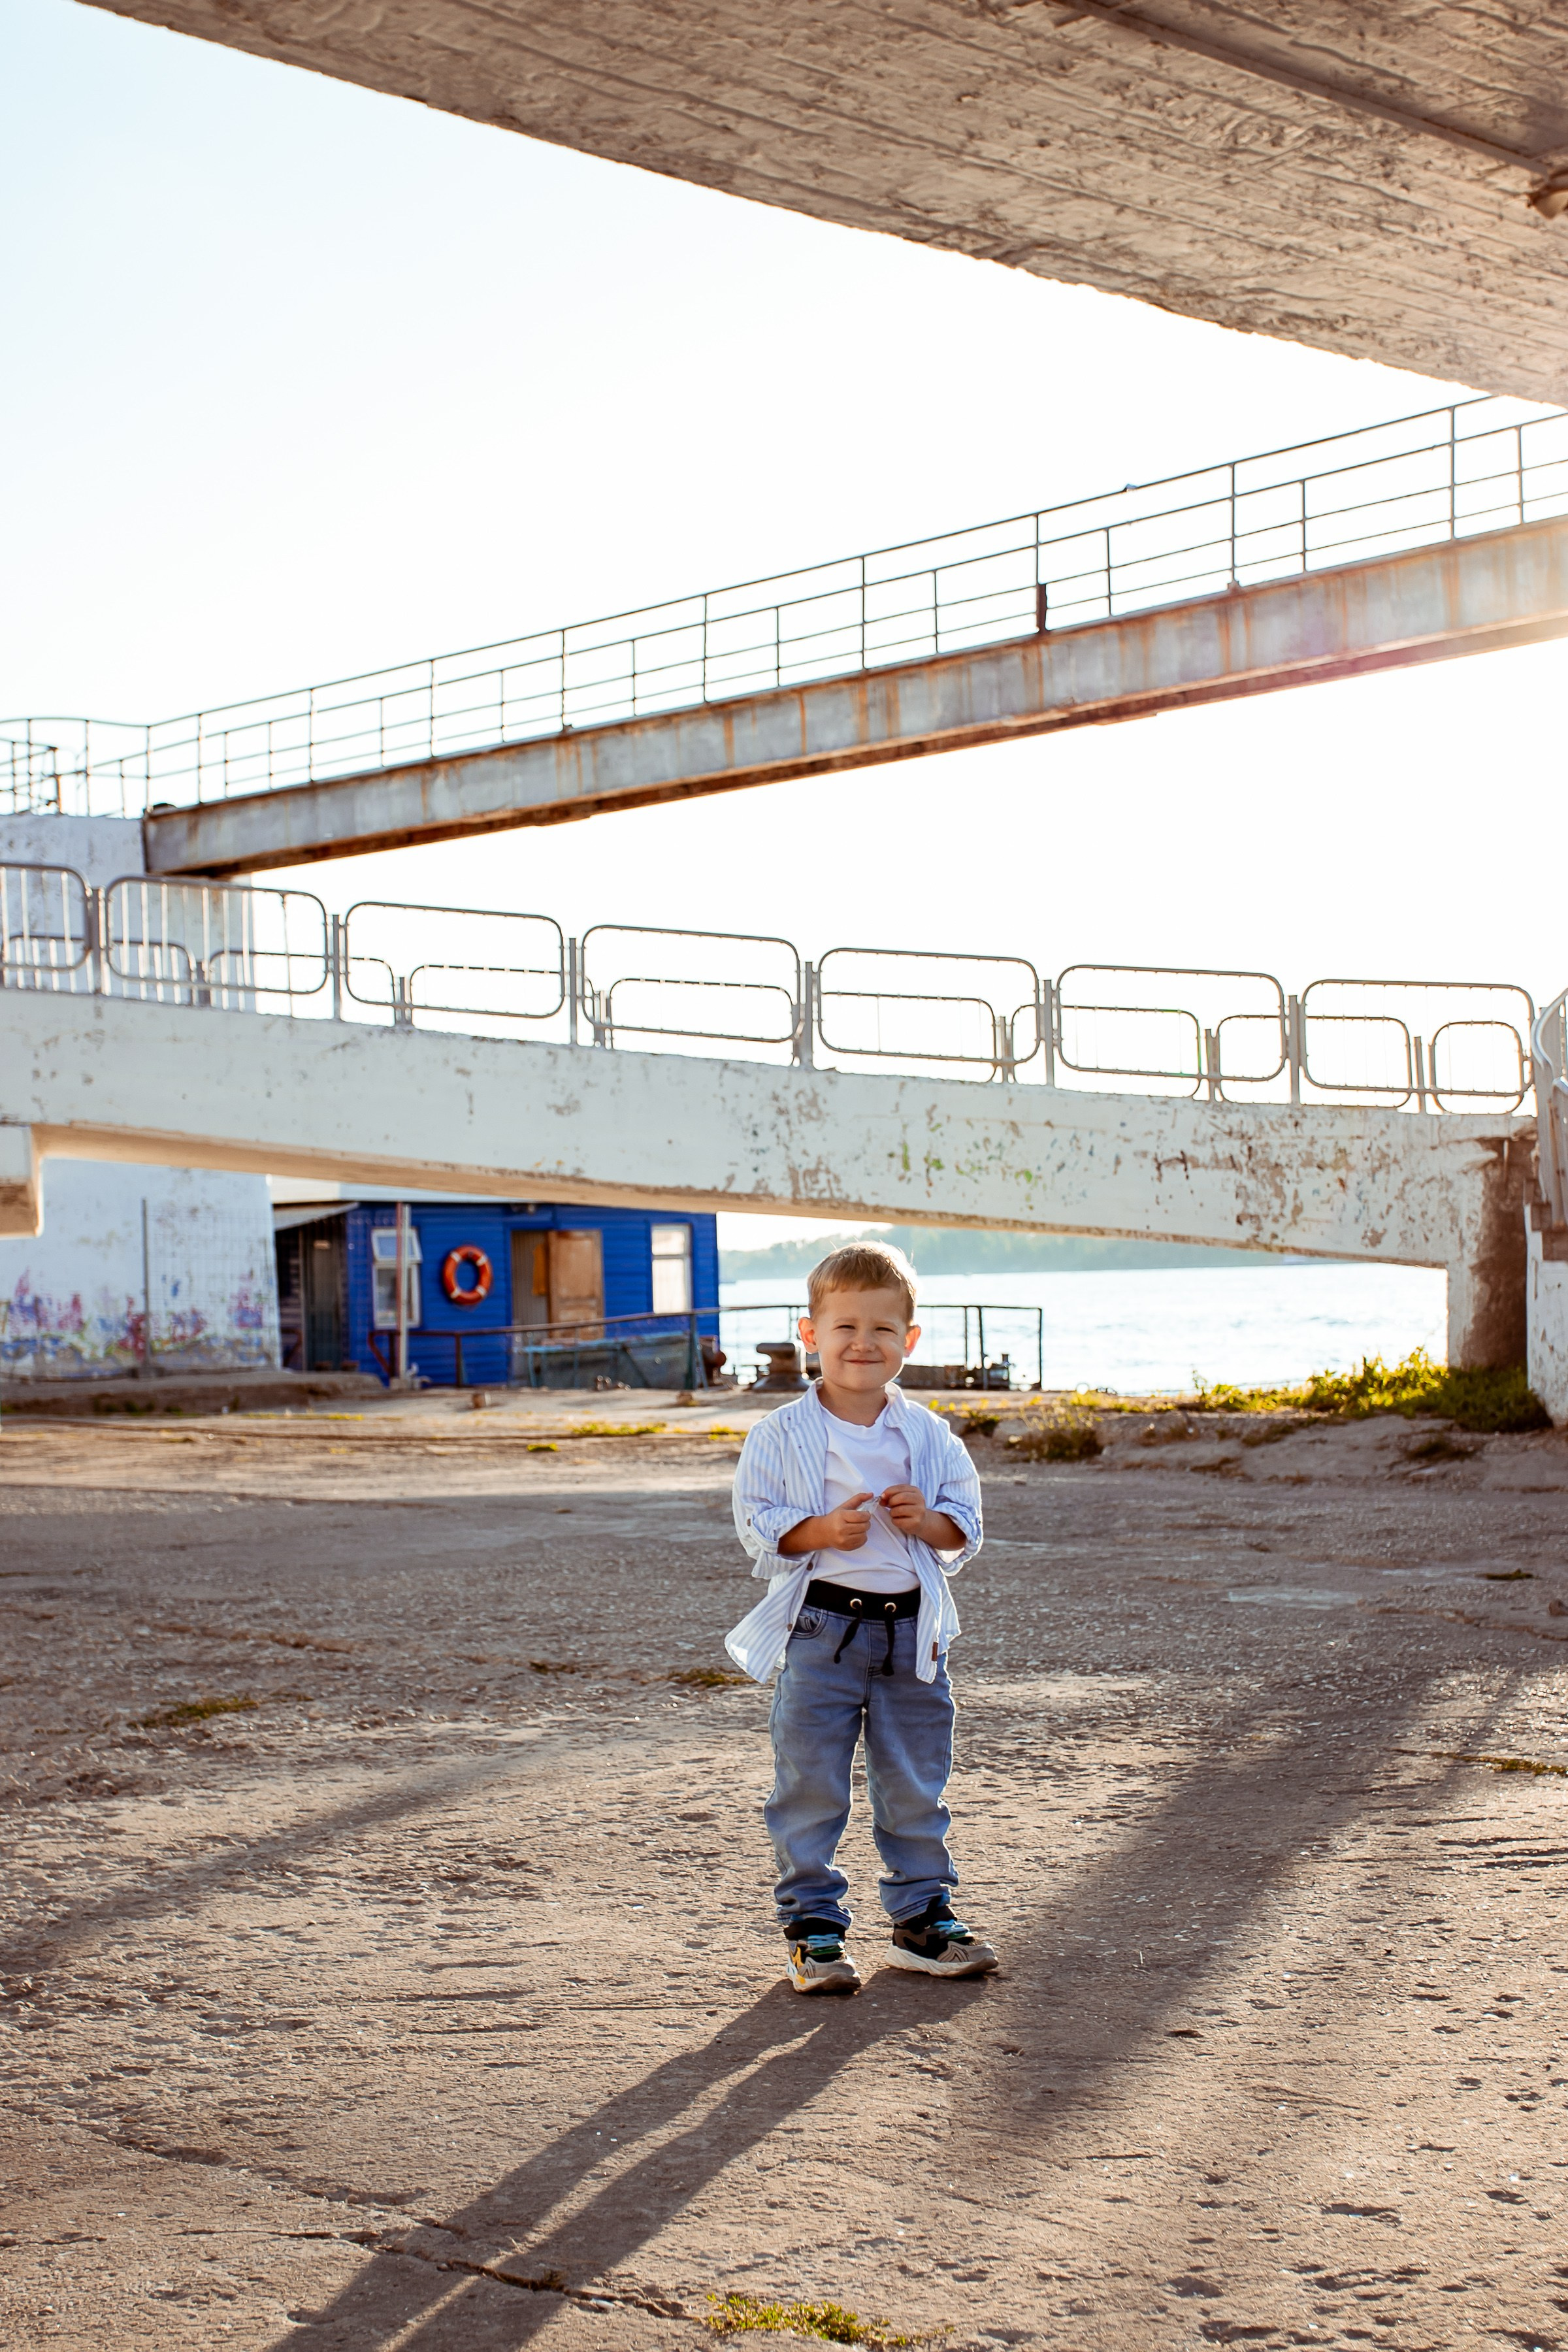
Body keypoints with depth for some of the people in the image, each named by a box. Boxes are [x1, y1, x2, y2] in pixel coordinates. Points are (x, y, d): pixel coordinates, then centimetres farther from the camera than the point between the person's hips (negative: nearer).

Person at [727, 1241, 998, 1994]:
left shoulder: (929, 1437, 5)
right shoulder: (781, 1437, -4)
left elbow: (966, 1528, 7)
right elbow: (759, 1528, -5)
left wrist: (927, 1522, -14)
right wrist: (823, 1530, -21)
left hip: (910, 1629, 3)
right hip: (819, 1629, -3)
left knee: (916, 1788, 11)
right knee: (811, 1787, 1)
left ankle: (923, 1917, 24)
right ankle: (812, 1927, 12)